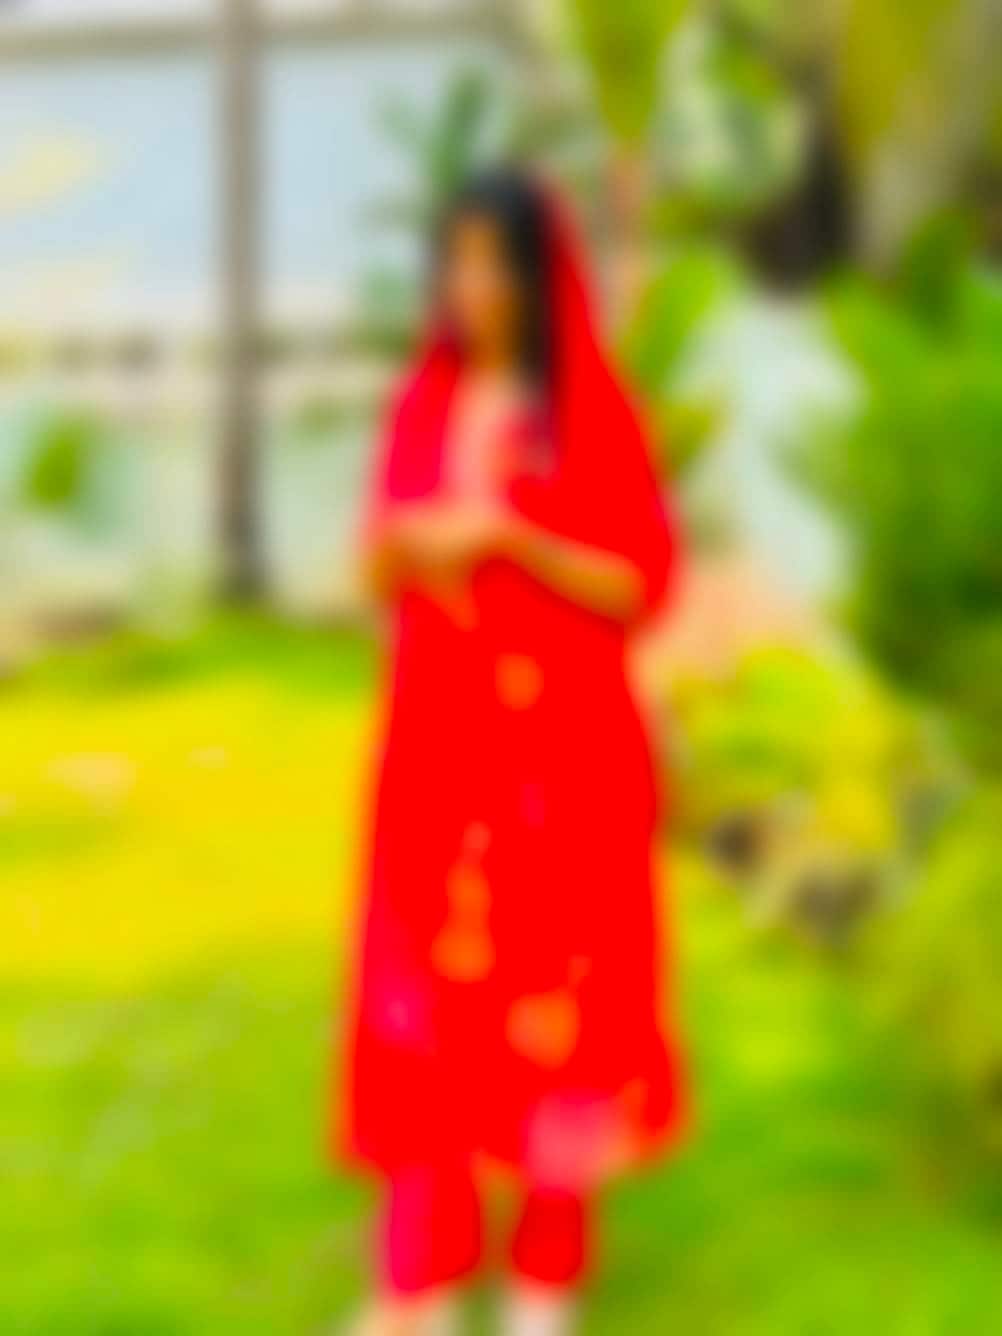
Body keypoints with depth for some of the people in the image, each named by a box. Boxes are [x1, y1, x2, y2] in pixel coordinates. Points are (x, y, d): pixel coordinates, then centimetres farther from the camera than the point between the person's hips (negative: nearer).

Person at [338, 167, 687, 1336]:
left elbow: (642, 585, -8)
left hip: (559, 747, -4)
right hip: (439, 742, 4)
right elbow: (385, 566, 13)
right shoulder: (421, 406, 7)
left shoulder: (595, 415, -6)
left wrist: (507, 538, -20)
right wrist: (400, 551, -11)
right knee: (430, 994, 2)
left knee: (554, 997, 1)